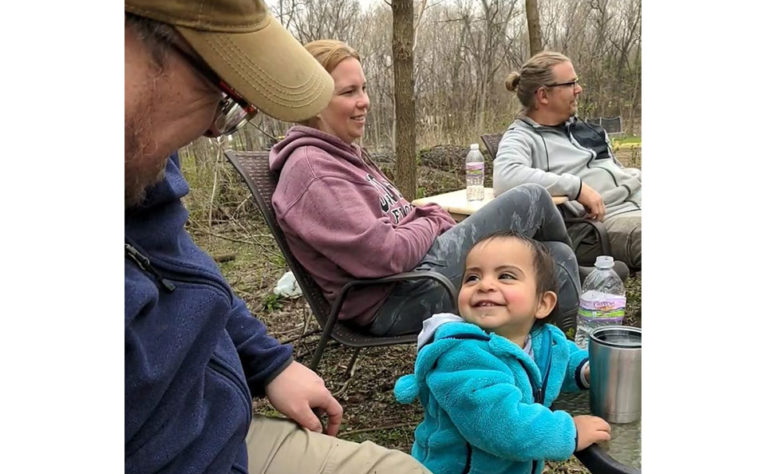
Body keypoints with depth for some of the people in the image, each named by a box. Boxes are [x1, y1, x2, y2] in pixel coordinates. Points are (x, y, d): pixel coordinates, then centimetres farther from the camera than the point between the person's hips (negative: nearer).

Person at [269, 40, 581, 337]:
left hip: (415, 271, 10)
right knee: (531, 199, -4)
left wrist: (432, 218, -1)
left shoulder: (344, 153, 14)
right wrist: (433, 224, -6)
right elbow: (383, 255, -25)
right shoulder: (309, 169, -19)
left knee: (558, 258, 5)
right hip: (395, 301, -10)